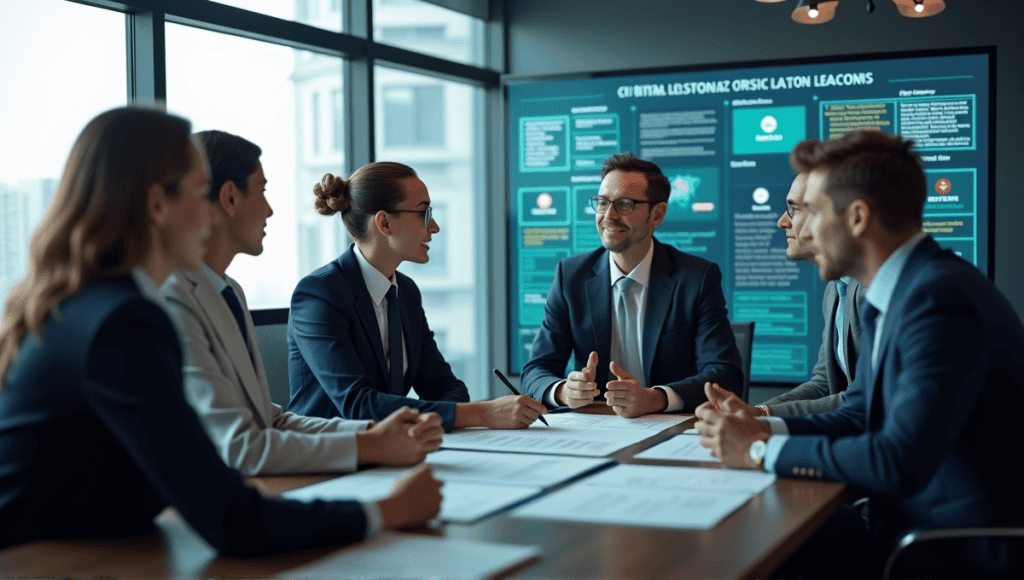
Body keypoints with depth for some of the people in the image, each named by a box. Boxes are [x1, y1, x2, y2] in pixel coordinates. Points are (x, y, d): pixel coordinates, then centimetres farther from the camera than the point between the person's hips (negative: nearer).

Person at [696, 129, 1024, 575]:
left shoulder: (942, 297, -23)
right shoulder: (887, 297, 10)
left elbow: (902, 462, -28)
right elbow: (857, 417, 16)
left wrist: (762, 450, -18)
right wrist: (762, 428, -1)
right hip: (904, 525, 8)